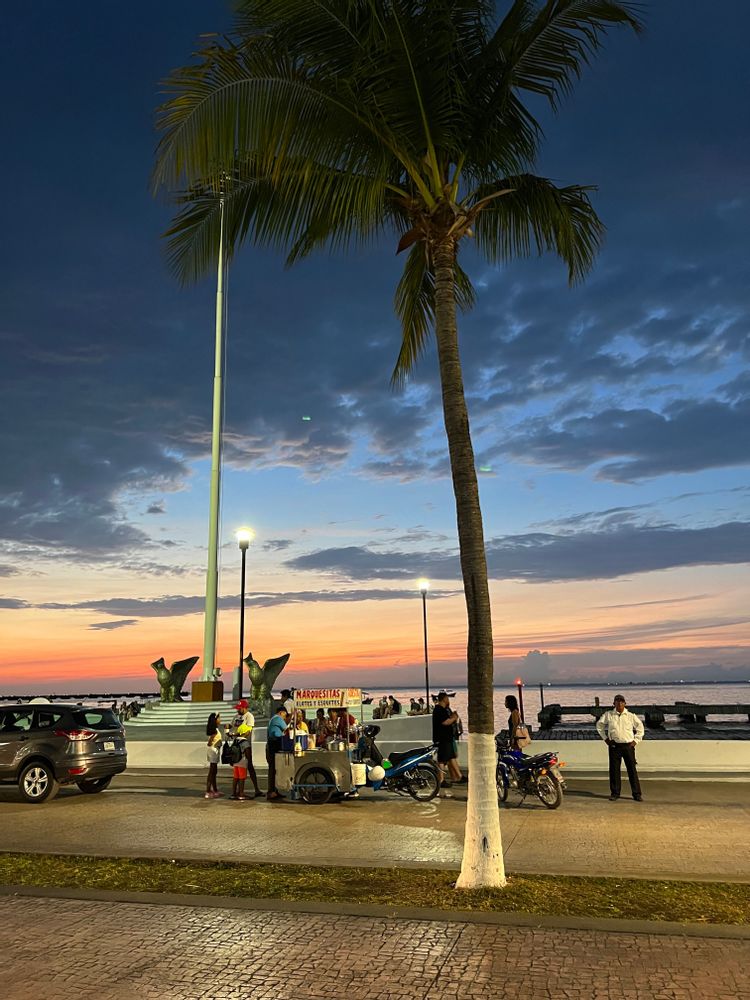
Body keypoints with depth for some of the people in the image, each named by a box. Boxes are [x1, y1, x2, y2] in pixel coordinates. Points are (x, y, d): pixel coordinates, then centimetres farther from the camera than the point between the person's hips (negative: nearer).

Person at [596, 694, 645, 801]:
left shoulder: (631, 716, 3)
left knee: (632, 769, 0)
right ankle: (615, 793, 13)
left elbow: (640, 728, 14)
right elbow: (599, 725, 14)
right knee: (614, 770, 3)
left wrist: (636, 740, 6)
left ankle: (637, 793, 8)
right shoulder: (608, 715, 3)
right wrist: (605, 738, 9)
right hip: (614, 746, 0)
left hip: (628, 746, 0)